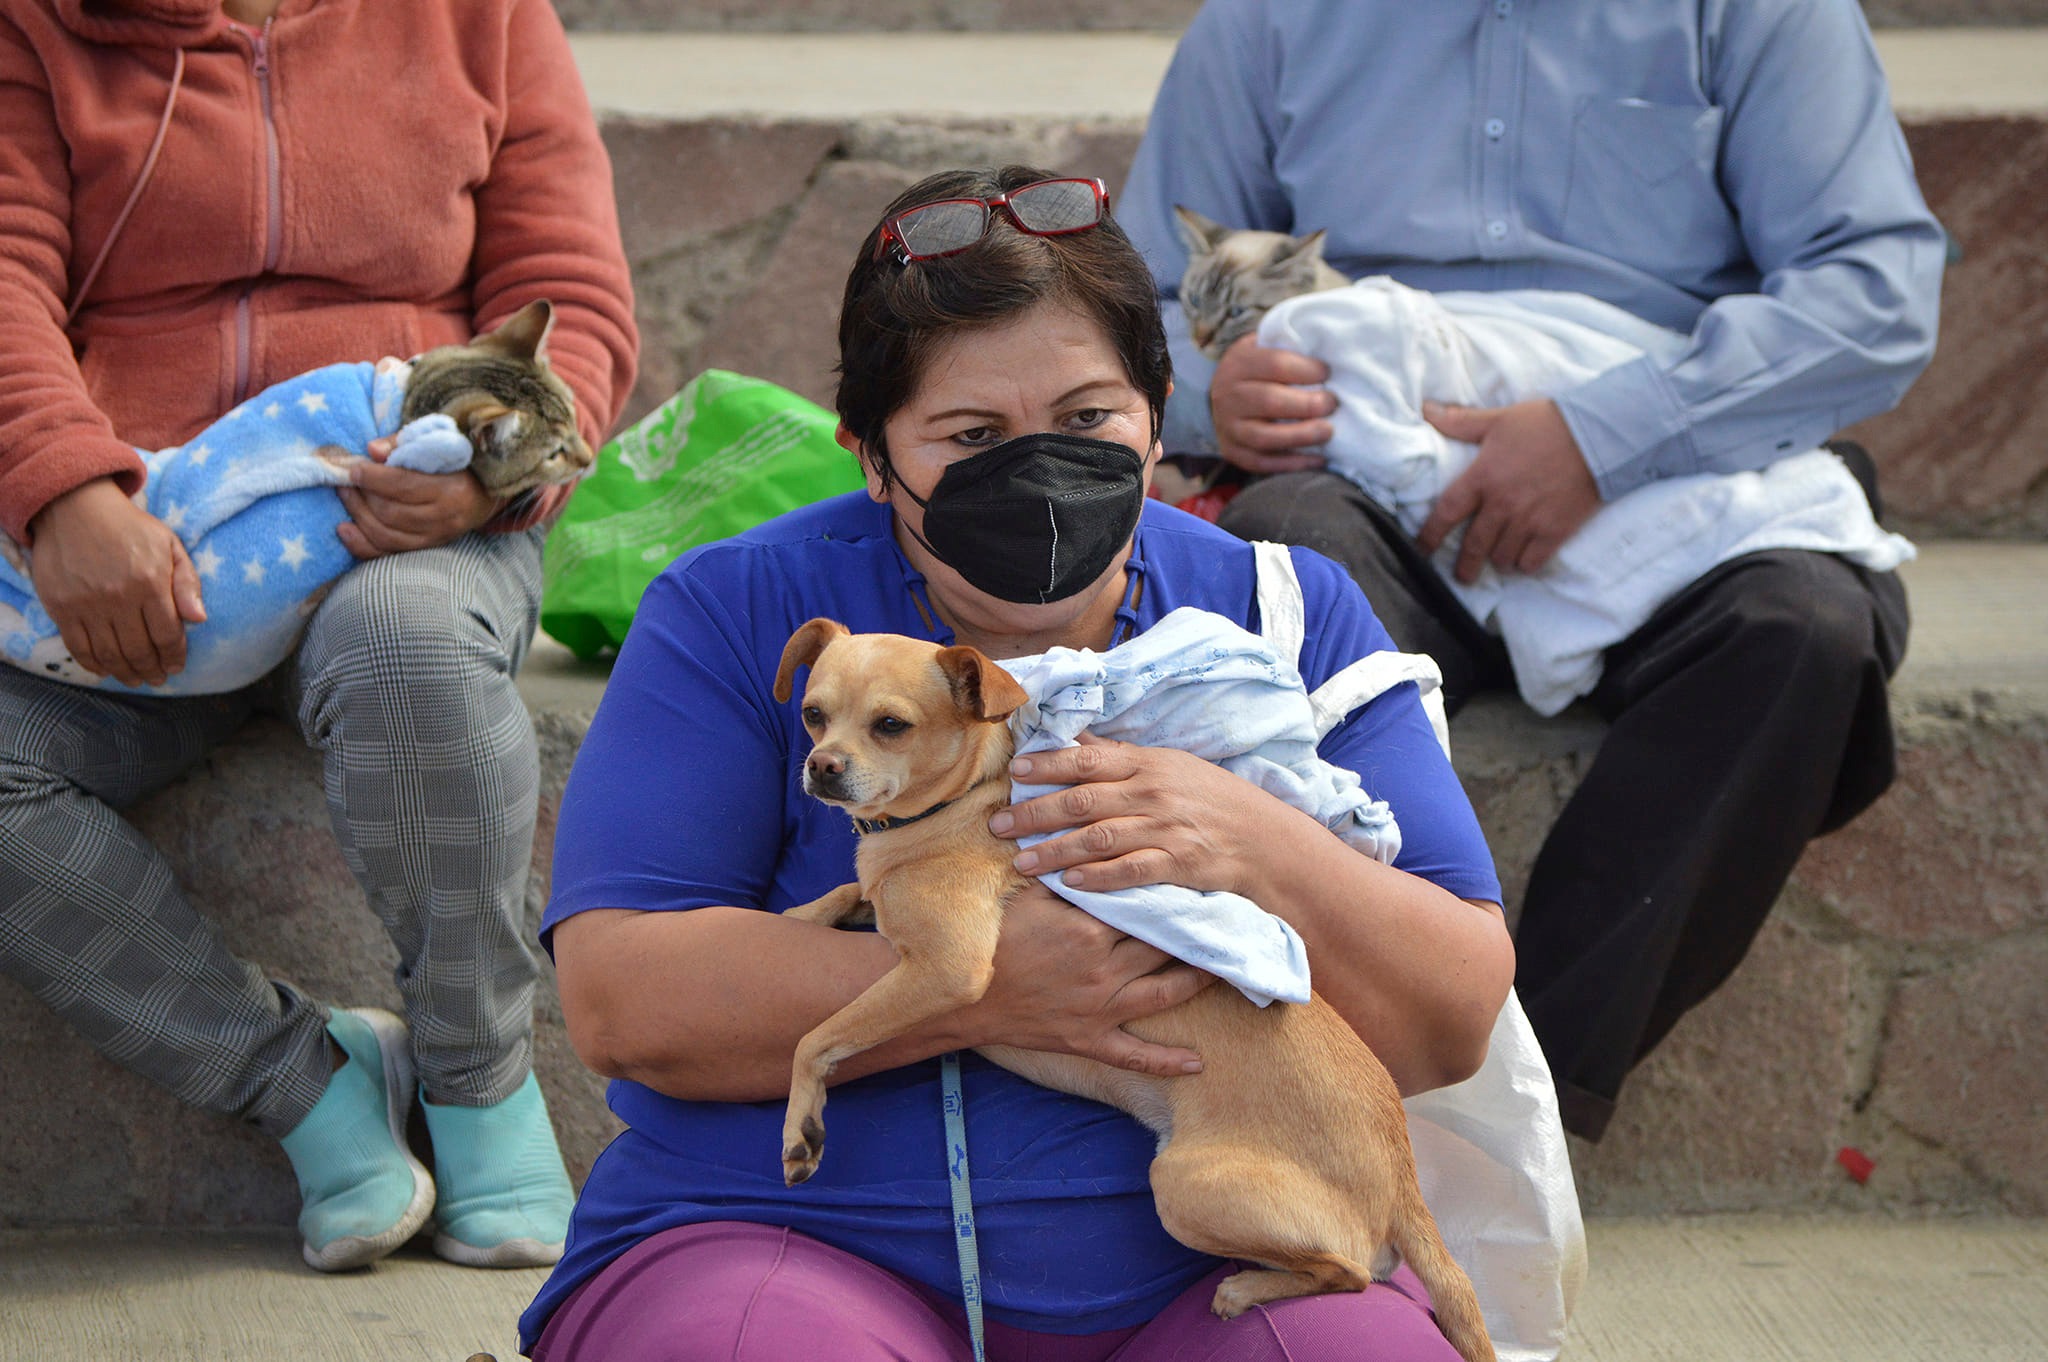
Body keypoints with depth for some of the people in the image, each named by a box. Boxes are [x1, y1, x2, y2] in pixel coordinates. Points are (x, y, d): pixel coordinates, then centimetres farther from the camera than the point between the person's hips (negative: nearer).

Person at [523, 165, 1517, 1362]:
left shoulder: (1292, 621, 9)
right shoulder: (741, 615, 3)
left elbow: (1454, 1031, 3)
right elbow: (619, 1001, -9)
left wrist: (1263, 853, -16)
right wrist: (981, 989, -17)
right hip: (803, 1246, -2)